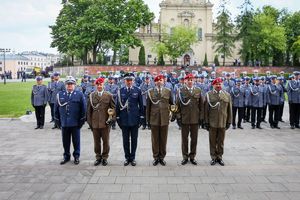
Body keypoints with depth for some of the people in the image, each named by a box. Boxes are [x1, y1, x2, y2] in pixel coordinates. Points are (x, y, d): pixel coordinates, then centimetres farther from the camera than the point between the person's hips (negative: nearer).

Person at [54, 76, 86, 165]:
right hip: (64, 123, 2)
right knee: (65, 141, 11)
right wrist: (57, 121, 6)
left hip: (75, 123, -2)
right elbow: (56, 109, 10)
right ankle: (66, 156, 26)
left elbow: (83, 109, 0)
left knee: (76, 141, 9)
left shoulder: (79, 94, 0)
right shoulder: (60, 95, 6)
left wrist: (82, 121, -3)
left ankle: (76, 156, 23)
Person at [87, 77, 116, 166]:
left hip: (105, 123, -1)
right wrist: (89, 122, 6)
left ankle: (105, 158, 22)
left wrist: (112, 118, -8)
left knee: (106, 142, 7)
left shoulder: (109, 95, 1)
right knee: (96, 142, 10)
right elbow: (89, 110, 9)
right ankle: (98, 157, 25)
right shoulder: (91, 95, 5)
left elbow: (114, 108, 2)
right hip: (95, 123, 2)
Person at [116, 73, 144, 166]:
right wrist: (118, 118, 2)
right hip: (124, 120, 1)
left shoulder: (137, 91, 0)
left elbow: (141, 105, 2)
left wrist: (141, 118, -1)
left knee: (134, 140, 8)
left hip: (134, 119, -1)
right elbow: (118, 106, 5)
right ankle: (127, 158, 22)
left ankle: (132, 158, 21)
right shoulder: (120, 91, 2)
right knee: (126, 140, 9)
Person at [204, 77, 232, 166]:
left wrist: (229, 121, 5)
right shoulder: (208, 95, 0)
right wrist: (206, 122, -3)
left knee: (221, 142, 11)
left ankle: (220, 157, 24)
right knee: (213, 141, 7)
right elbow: (206, 110, -1)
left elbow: (229, 109, 8)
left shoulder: (227, 95, 5)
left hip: (223, 123, 2)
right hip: (212, 123, -1)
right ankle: (213, 157, 19)